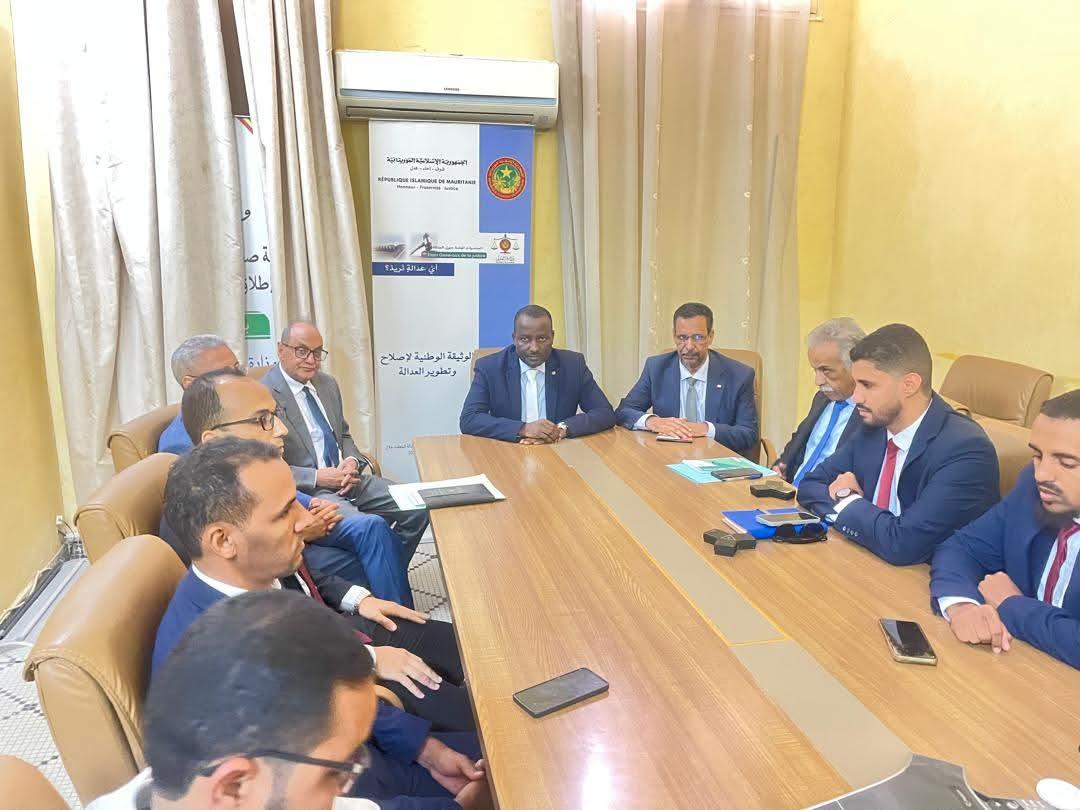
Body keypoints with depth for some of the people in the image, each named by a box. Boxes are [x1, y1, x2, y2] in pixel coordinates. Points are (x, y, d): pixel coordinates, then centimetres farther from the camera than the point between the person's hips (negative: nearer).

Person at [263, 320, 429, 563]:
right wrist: (318, 477, -19)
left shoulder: (327, 384, 11)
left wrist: (351, 461, -1)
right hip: (306, 491, -7)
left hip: (344, 478, 8)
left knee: (417, 509, -4)